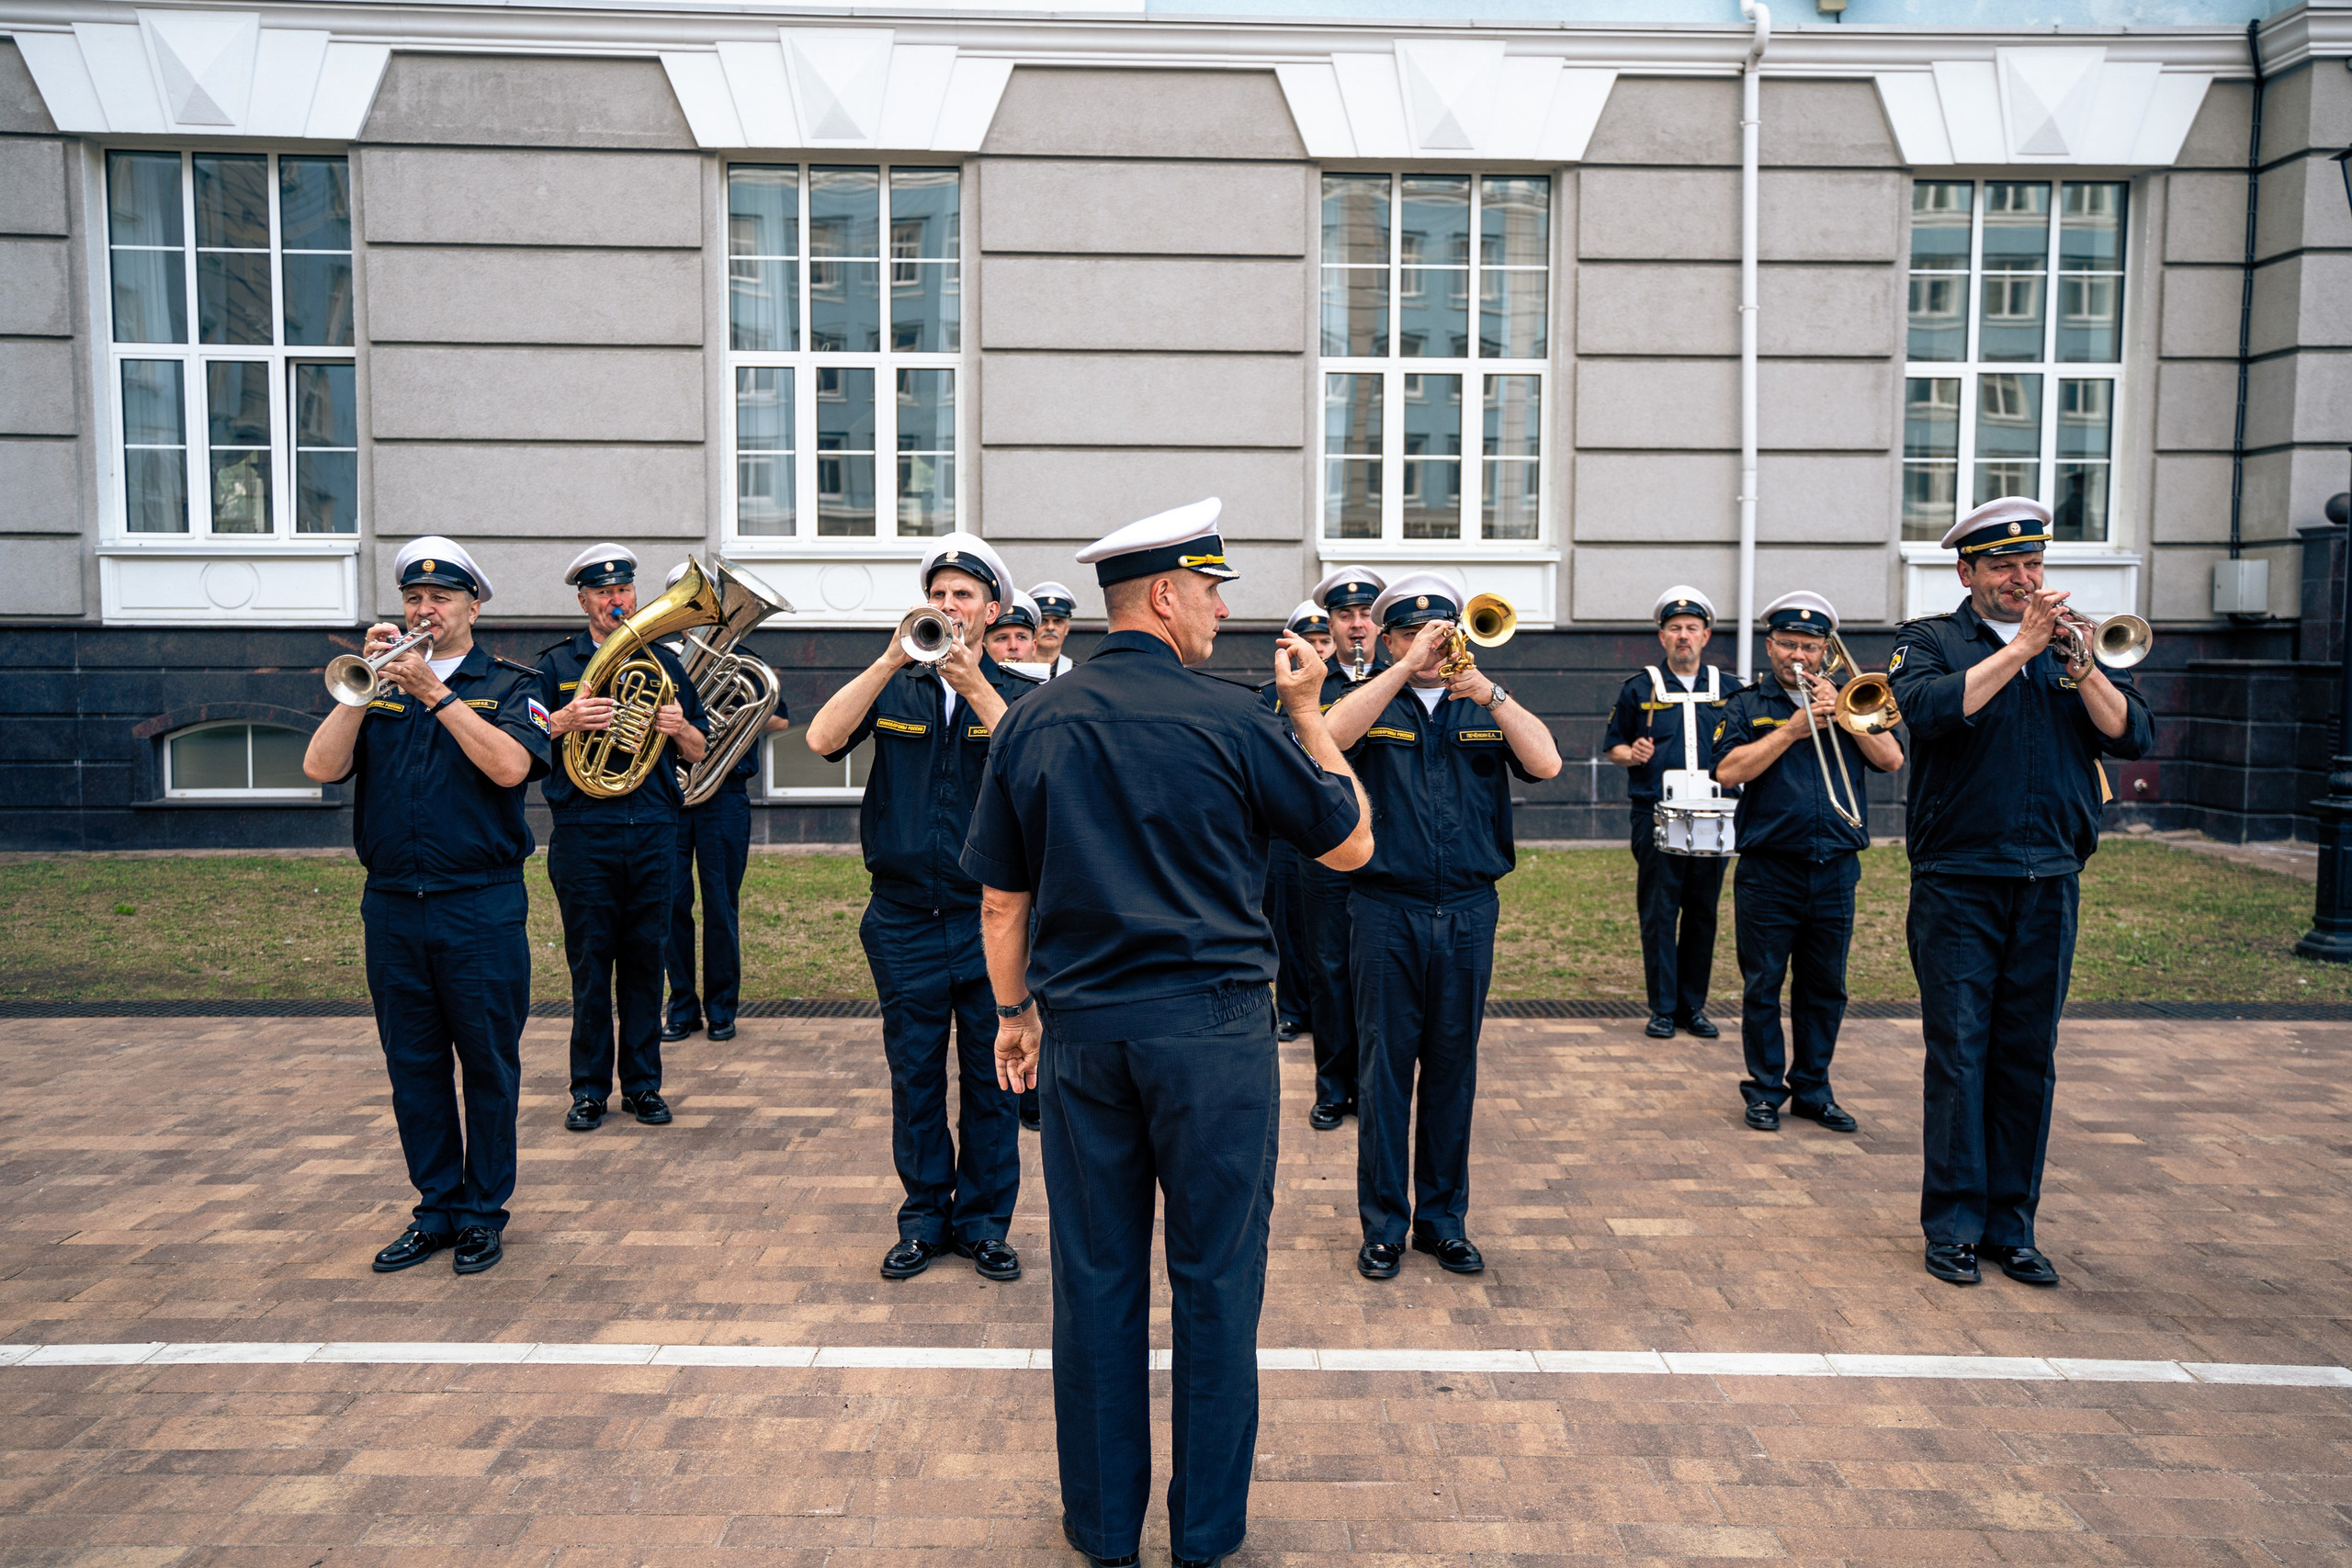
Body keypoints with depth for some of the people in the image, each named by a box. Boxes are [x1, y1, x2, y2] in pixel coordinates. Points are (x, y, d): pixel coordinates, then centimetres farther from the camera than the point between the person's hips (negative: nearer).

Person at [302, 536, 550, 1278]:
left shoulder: (509, 685, 2)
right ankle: (436, 1208, 22)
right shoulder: (380, 687, 11)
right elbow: (321, 767, -2)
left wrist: (434, 694, -18)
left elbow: (511, 766, -17)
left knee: (488, 1065, 3)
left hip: (481, 907, -3)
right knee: (413, 1066, 10)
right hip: (392, 906, 4)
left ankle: (483, 1214, 16)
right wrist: (369, 685, -10)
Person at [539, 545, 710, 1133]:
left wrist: (680, 727, -7)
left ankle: (644, 1083, 15)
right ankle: (589, 1088, 12)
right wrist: (564, 721, -17)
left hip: (653, 832, 2)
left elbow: (699, 751, 14)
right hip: (582, 834, -2)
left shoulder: (664, 662, 14)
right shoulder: (556, 664, 7)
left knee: (646, 958, 5)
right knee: (589, 961, 1)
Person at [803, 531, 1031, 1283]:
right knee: (914, 1076, 9)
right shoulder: (894, 689, 7)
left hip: (990, 918, -1)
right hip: (905, 920, 1)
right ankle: (924, 1216, 24)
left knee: (991, 1076, 6)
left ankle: (984, 1219, 21)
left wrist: (974, 685, -24)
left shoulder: (1014, 695, 4)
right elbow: (822, 740, -10)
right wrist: (892, 660, -17)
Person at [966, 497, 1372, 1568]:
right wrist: (1308, 713, 7)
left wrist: (1015, 1011, 19)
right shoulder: (1231, 719, -9)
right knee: (1214, 1280, 9)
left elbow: (1001, 898, 7)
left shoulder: (1033, 724, 3)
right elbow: (1351, 844, 1)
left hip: (1081, 1034, 4)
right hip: (1211, 1028, -3)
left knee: (1095, 1278, 13)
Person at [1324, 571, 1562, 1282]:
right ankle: (1384, 1224, 14)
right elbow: (1329, 736, -18)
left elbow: (1546, 763, -6)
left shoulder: (1484, 708, 10)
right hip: (1386, 910, -2)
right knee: (1384, 1068, 2)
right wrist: (1405, 669, -20)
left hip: (1468, 911, 2)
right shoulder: (1374, 704, 5)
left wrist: (1490, 691, -16)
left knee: (1453, 1068, 9)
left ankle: (1444, 1217, 22)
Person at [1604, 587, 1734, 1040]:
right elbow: (1614, 747, 9)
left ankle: (1693, 1006, 17)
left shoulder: (1729, 691, 11)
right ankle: (1663, 1009, 6)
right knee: (1658, 913, -2)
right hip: (1656, 820, -2)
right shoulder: (1640, 689, 5)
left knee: (1703, 914, 6)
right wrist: (1632, 754, -12)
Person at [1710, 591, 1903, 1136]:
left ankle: (1813, 1090, 20)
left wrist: (1841, 713, -7)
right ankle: (1765, 1090, 12)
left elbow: (1891, 759, 1)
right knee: (1762, 986, 1)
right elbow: (1728, 770, -9)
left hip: (1835, 871, 3)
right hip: (1768, 871, -3)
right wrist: (1791, 730, -13)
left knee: (1825, 989, 9)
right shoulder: (1747, 705, 6)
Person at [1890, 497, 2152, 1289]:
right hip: (1958, 886, -3)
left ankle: (2011, 1226, 16)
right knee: (1958, 1053, -3)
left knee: (2029, 1059, 7)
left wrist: (2079, 664, -11)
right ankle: (1953, 1226, 6)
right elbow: (1931, 709, -18)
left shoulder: (2073, 644, 13)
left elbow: (2133, 736, 2)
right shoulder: (1929, 640, 3)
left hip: (2049, 887, 4)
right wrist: (2022, 646, -16)